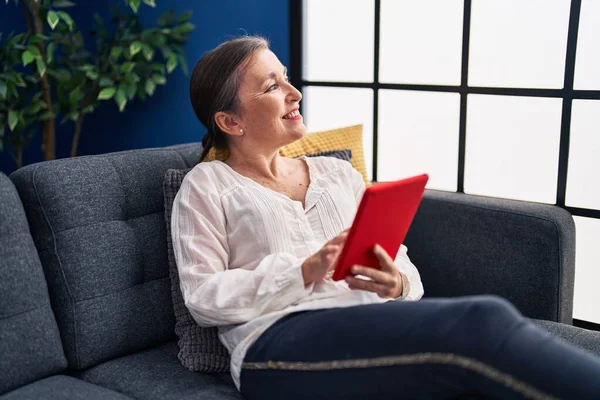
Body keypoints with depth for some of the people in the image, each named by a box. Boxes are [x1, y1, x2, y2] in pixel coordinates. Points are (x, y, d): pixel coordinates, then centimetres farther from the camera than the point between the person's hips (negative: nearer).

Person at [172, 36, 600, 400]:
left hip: (375, 327, 5)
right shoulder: (207, 184, 11)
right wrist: (304, 274, -13)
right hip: (279, 341, -4)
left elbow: (403, 265, 19)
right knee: (480, 322, -31)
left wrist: (398, 283, -6)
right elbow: (203, 297, 0)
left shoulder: (339, 173, 23)